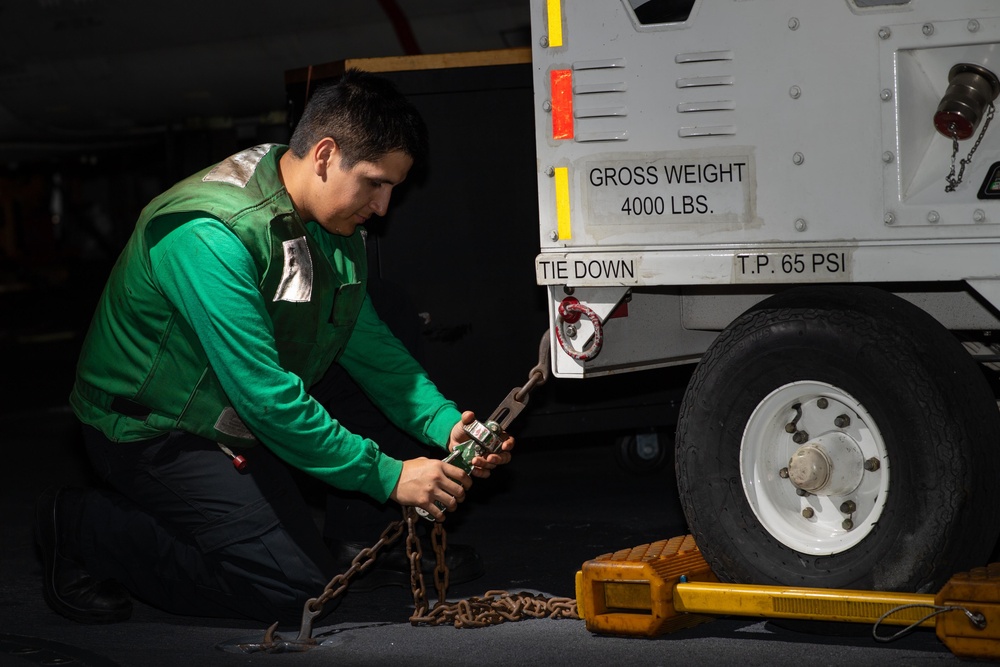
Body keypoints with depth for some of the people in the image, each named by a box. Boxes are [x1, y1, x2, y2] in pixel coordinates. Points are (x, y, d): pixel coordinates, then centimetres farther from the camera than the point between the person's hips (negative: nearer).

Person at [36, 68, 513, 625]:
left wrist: (445, 425, -11)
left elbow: (367, 340, 5)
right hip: (153, 431, -9)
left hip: (235, 413, 9)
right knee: (300, 590, -15)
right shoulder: (209, 235, -31)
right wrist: (387, 477, -29)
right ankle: (86, 528, -3)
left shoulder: (334, 220, -1)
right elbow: (263, 396, -32)